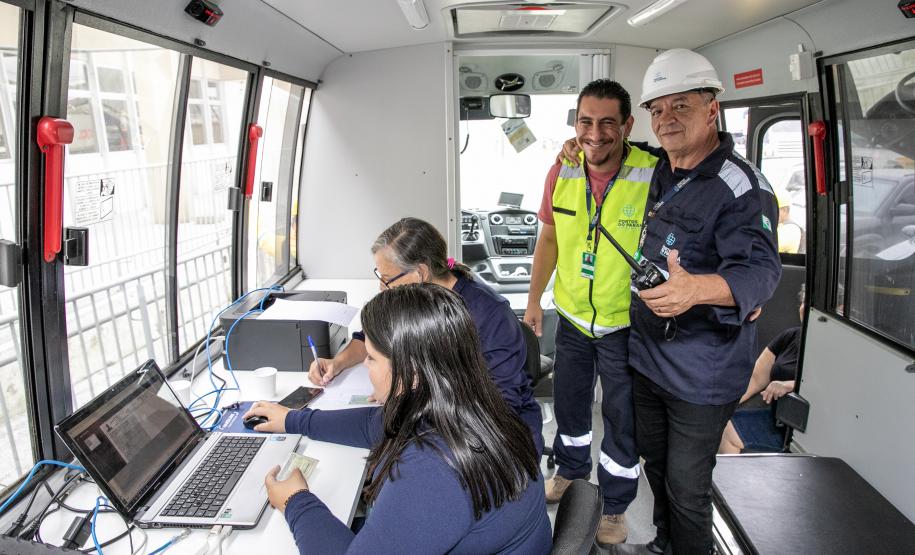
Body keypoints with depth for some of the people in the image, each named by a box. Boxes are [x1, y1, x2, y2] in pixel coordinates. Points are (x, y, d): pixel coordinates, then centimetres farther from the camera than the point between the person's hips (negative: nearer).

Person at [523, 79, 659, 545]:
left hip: (626, 322, -4)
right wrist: (534, 298, 7)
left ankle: (615, 504, 35)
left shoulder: (655, 176, -21)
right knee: (568, 401, 23)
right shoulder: (562, 173, -8)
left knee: (622, 417, 12)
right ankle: (572, 467, 51)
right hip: (572, 315, 4)